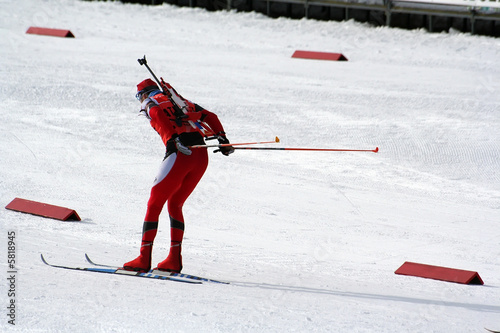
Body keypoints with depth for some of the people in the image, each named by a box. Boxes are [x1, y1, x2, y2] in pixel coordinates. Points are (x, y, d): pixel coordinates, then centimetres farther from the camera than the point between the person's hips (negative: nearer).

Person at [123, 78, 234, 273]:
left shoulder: (150, 103, 12)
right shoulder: (183, 102, 31)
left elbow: (158, 116, -11)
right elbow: (210, 117, 24)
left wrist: (172, 140, -23)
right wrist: (222, 139, 16)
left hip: (179, 154, -6)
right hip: (202, 157, 6)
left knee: (154, 205, 4)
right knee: (175, 205, 19)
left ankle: (144, 259, -1)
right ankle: (174, 260, 12)